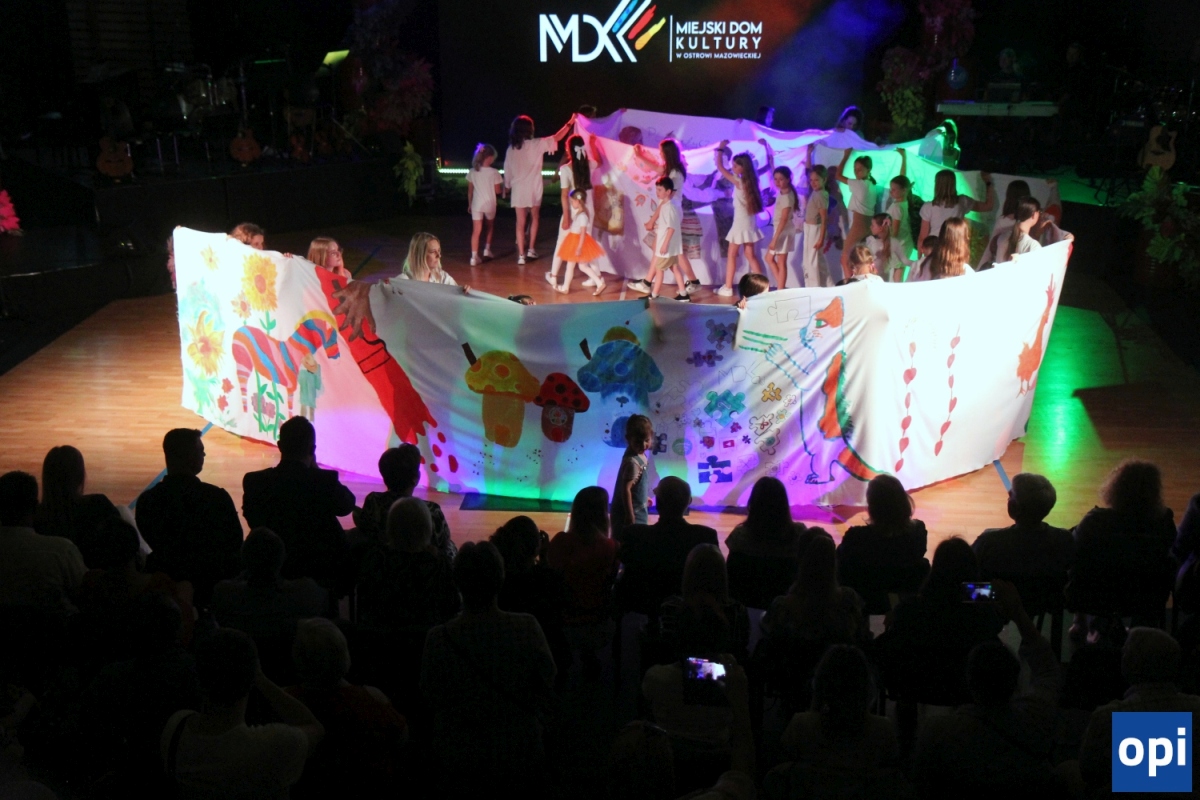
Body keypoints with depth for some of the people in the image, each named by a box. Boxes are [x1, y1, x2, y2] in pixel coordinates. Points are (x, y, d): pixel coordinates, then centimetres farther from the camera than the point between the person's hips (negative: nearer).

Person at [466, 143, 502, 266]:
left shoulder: (473, 172, -1)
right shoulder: (494, 172, -10)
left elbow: (470, 191, 4)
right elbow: (497, 191, -5)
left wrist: (469, 204, 14)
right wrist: (501, 185, 16)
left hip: (476, 205, 2)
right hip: (489, 204, -2)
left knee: (476, 231, 0)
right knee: (490, 227, 25)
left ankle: (474, 257, -7)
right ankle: (487, 250, 27)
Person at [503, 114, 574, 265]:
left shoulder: (511, 149, -1)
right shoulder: (537, 144, -8)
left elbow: (507, 170, 4)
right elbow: (556, 138, -3)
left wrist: (507, 187, 17)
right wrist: (570, 123, 6)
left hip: (518, 189, 1)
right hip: (534, 188, -1)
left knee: (520, 221, 4)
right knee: (534, 218, 20)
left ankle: (521, 254, 1)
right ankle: (531, 249, 21)